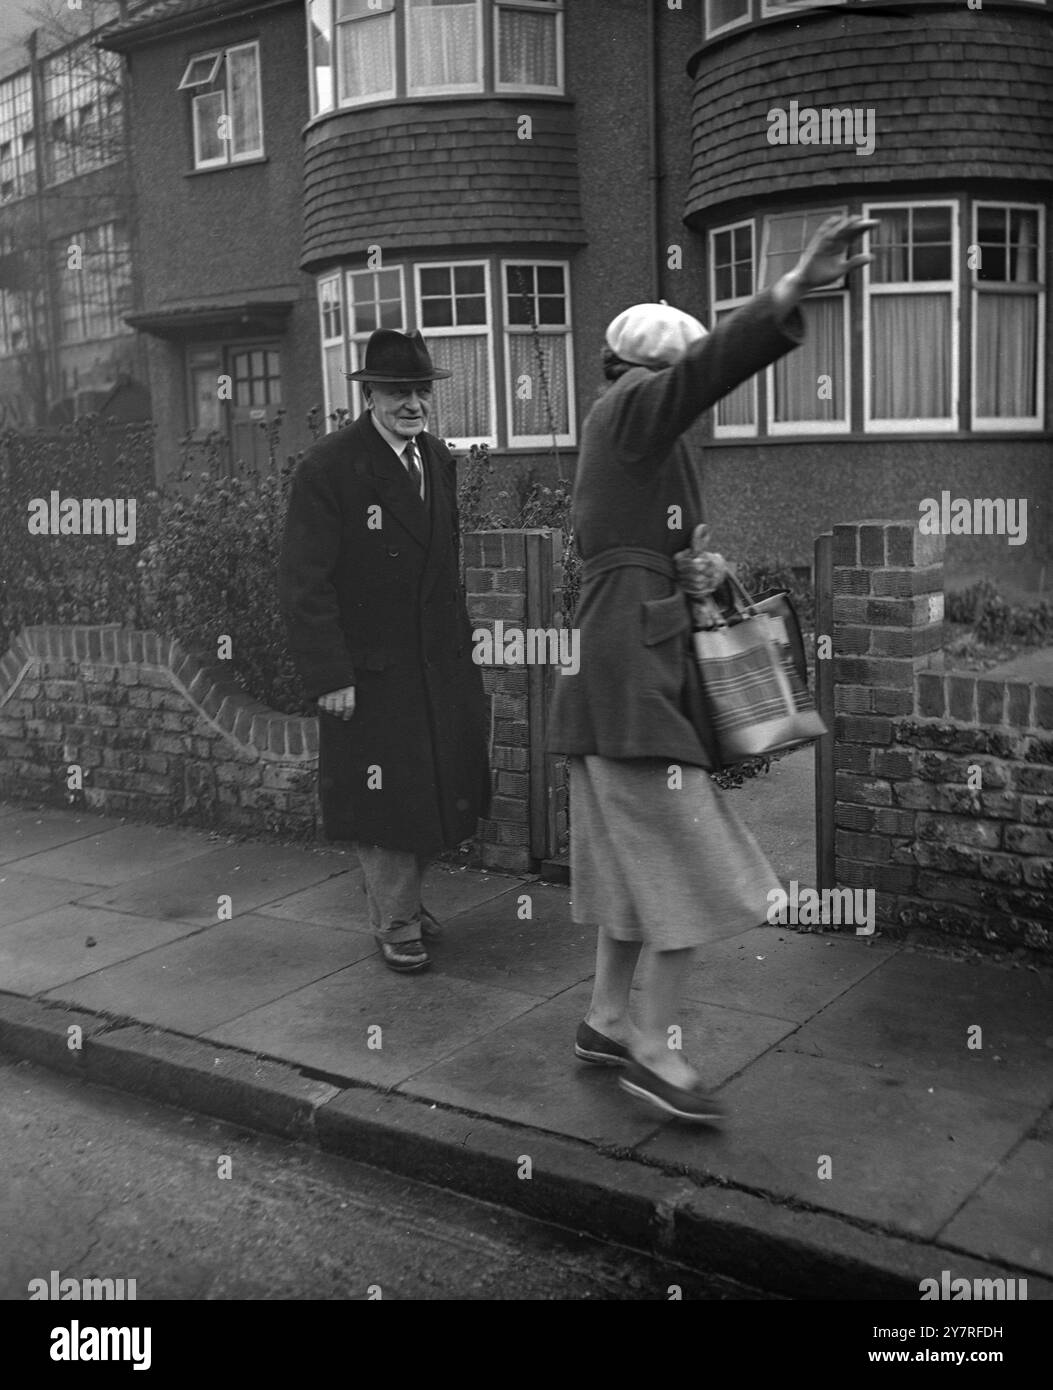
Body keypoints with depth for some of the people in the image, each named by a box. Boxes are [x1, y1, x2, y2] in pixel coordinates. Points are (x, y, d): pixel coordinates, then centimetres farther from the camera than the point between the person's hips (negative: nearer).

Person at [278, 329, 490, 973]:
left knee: (442, 788, 13)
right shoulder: (328, 468, -14)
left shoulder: (440, 459, 8)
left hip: (441, 660, 6)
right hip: (370, 667, -6)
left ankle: (405, 894, 36)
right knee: (386, 795, 6)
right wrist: (328, 676, -18)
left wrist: (461, 640, 13)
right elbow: (303, 582, -15)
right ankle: (397, 924, 25)